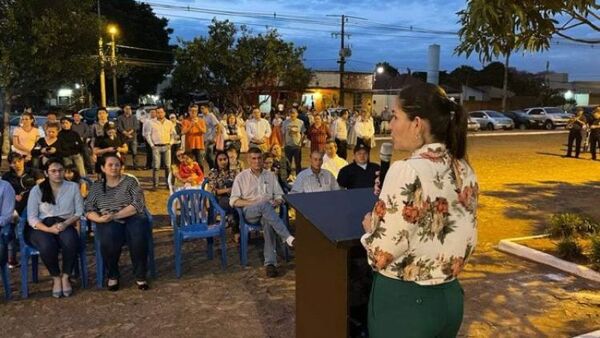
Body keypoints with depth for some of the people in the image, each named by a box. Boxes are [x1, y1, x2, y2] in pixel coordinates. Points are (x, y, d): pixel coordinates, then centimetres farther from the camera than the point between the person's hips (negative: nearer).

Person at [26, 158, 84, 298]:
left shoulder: (73, 187, 7)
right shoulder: (37, 190, 4)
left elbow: (79, 212, 3)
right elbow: (32, 218, -2)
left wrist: (66, 223, -17)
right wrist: (49, 229, -20)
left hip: (65, 225, 1)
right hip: (42, 227, 0)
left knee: (71, 242, -34)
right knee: (47, 246, -35)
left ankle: (65, 277, -12)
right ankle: (56, 278, -9)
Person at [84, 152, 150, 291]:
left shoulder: (130, 181, 6)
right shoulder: (96, 186, 13)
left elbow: (138, 205, -7)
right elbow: (89, 210, 6)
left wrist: (115, 215, -16)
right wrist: (100, 219, -17)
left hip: (132, 218, -1)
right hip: (108, 223, 1)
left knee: (139, 236, -34)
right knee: (109, 238, -34)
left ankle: (140, 276, -15)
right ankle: (112, 276, -9)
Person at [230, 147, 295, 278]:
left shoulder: (271, 176, 20)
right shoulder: (241, 177, 11)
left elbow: (279, 196, 17)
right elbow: (233, 201, 2)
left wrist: (277, 202, -8)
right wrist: (254, 202, -11)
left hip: (266, 211, 2)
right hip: (249, 212, -2)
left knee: (268, 221, -37)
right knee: (265, 205, -37)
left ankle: (270, 263, -43)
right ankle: (288, 238, -47)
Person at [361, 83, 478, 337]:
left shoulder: (407, 172, -24)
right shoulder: (464, 170, -1)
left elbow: (382, 254, -23)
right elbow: (466, 241, 9)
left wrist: (370, 226, -2)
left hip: (403, 300, -7)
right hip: (450, 295, 7)